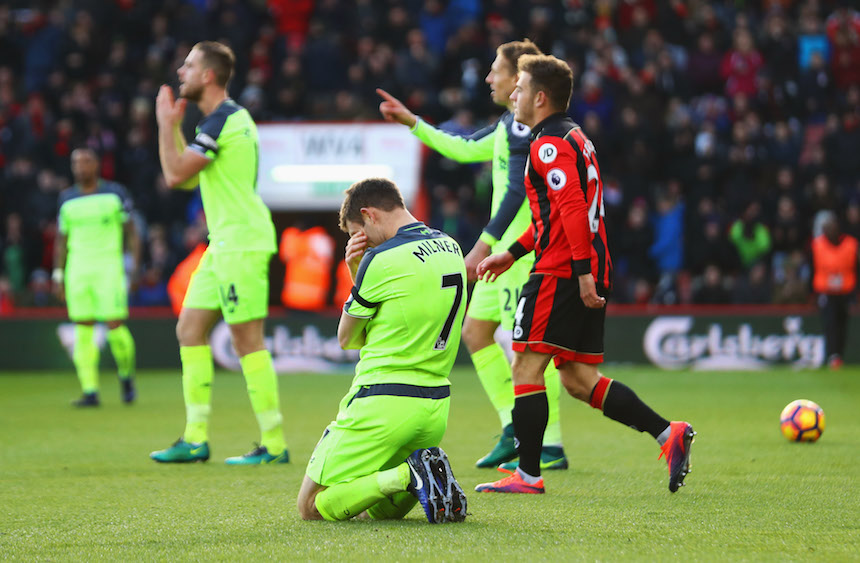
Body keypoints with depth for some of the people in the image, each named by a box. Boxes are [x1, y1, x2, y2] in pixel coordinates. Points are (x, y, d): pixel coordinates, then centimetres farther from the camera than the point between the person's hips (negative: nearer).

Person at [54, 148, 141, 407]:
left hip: (109, 267, -3)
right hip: (78, 269, 3)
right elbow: (61, 240, 16)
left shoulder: (115, 194, 1)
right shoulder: (67, 199, 10)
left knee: (115, 326, -10)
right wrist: (58, 275, 10)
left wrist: (134, 266, -4)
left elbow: (132, 233, 5)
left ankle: (126, 375, 15)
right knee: (83, 331, -2)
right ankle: (90, 391, 0)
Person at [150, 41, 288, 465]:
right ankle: (196, 439, 12)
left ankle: (273, 444, -5)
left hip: (242, 243, -11)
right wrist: (172, 125, 20)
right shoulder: (223, 118, 17)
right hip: (225, 243, 11)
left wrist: (167, 124, -4)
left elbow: (176, 174, -16)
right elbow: (185, 179, 23)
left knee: (247, 340, -8)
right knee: (190, 330, 10)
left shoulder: (223, 120, -15)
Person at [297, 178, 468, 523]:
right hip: (435, 409, 8)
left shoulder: (381, 260, -16)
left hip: (382, 405, -8)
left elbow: (347, 338, -2)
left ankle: (408, 476, -18)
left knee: (312, 506, 1)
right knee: (382, 510, 24)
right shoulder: (451, 248, 8)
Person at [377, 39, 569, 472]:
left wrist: (485, 243, -22)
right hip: (507, 250, 11)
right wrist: (411, 122, 31)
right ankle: (513, 428, 15)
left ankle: (551, 447, -7)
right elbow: (464, 149, 30)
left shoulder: (524, 123, -14)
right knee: (475, 331, 13)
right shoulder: (510, 124, 17)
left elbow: (517, 189, -21)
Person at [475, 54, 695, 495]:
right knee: (577, 379, 9)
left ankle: (527, 474, -2)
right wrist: (511, 254, 30)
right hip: (589, 276, 10)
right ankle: (668, 434, 0)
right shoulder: (573, 137, 22)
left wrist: (582, 272, -26)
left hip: (560, 273, -10)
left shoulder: (549, 144, -10)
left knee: (526, 367, -3)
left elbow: (572, 208, -22)